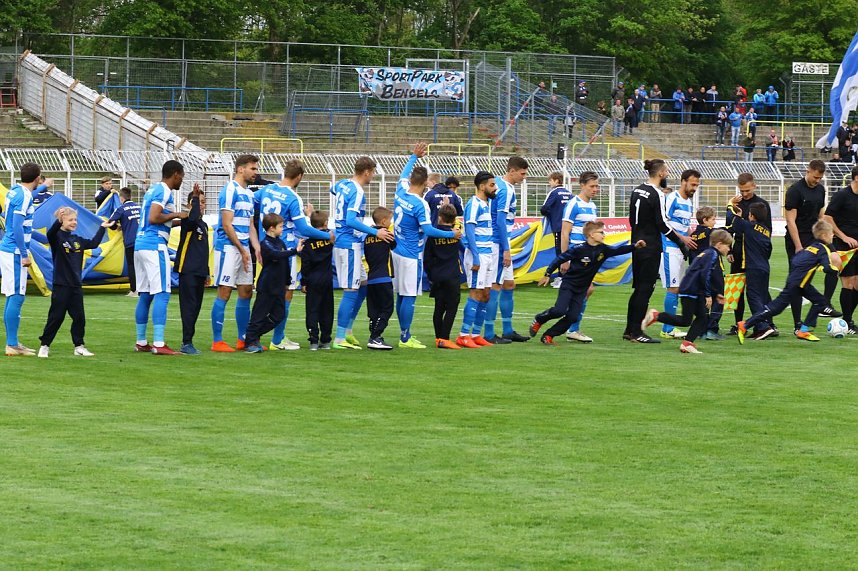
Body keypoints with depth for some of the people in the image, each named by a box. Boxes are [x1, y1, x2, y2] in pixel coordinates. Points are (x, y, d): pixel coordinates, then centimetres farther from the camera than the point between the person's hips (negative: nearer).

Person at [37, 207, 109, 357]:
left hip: (76, 285, 6)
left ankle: (79, 346, 16)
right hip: (61, 285, -6)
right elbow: (50, 233, -30)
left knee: (79, 317, 7)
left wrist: (102, 228, 24)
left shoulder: (78, 240, 12)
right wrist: (59, 221, -48)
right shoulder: (56, 237, -8)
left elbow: (93, 243, 24)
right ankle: (44, 346, 7)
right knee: (56, 317, -2)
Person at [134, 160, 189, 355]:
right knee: (161, 294, -11)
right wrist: (176, 215, -7)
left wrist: (175, 220, 32)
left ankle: (141, 343, 16)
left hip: (140, 244, 10)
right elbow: (154, 218, -19)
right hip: (155, 245, -10)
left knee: (145, 295, 13)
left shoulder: (153, 189, 20)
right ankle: (158, 344, -17)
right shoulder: (164, 191, -8)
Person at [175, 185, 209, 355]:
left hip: (199, 272, 8)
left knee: (196, 308, 9)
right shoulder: (188, 222, -6)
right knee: (189, 306, -11)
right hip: (187, 271, -8)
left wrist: (206, 273, 24)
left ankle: (187, 342, 14)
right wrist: (195, 197, -27)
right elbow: (193, 217, -34)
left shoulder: (204, 225, 19)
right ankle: (187, 343, -12)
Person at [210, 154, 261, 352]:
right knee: (224, 293, -8)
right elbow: (226, 225, -15)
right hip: (228, 247, -9)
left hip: (243, 248, 9)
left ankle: (243, 339, 17)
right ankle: (217, 341, -5)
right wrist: (242, 250, -13)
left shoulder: (249, 194, 17)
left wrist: (257, 248, 7)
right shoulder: (230, 190, -11)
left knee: (246, 292, 10)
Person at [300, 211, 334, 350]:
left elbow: (305, 264, -6)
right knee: (327, 310, 9)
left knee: (312, 310, 0)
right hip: (328, 280, 2)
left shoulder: (308, 242, -6)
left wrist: (304, 282, -2)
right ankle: (325, 340, 11)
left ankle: (314, 340, -8)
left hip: (313, 281, -2)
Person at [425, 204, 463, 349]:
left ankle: (438, 338, 14)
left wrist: (430, 275, 14)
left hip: (437, 277, 3)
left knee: (439, 309, 9)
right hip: (452, 276, -3)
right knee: (451, 308, -4)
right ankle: (444, 339, -12)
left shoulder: (433, 235, 0)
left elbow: (428, 258, 2)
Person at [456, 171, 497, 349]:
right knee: (476, 294, -10)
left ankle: (476, 335, 13)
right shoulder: (474, 204, -12)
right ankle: (464, 336, -10)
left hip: (488, 254, 9)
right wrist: (476, 257, -22)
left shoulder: (486, 205, 16)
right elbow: (469, 231, -17)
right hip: (477, 255, -9)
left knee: (485, 295, 9)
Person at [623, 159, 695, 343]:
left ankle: (629, 330, 17)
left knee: (638, 288, 14)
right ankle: (636, 332, -4)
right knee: (645, 288, -4)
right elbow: (661, 224, -17)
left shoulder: (637, 190, 9)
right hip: (651, 248, -8)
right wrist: (681, 240, -8)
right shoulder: (656, 194, -15)